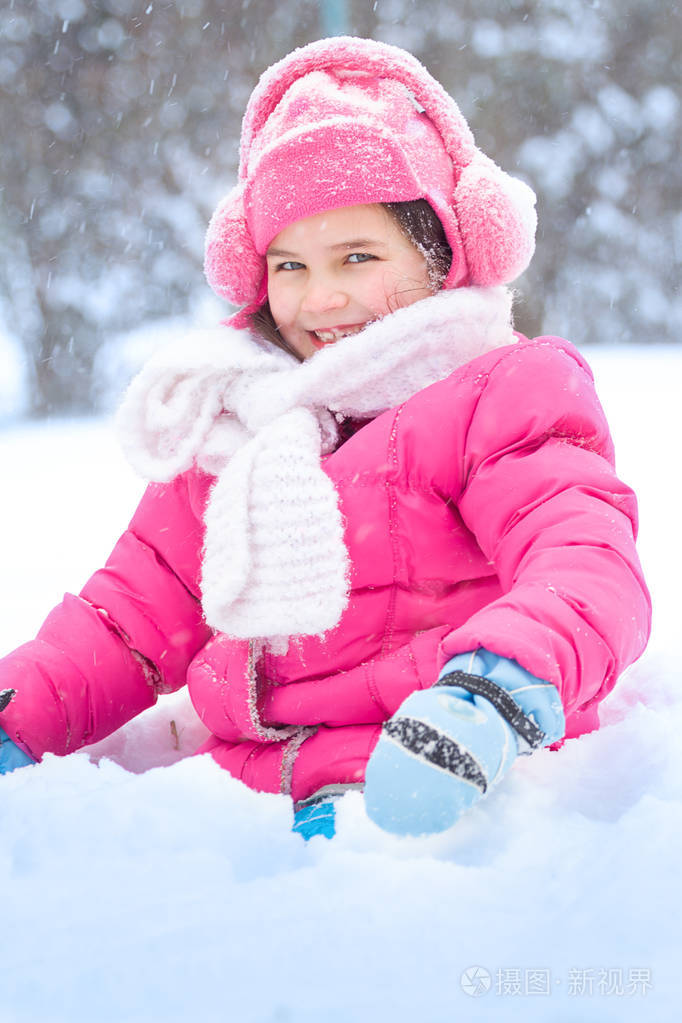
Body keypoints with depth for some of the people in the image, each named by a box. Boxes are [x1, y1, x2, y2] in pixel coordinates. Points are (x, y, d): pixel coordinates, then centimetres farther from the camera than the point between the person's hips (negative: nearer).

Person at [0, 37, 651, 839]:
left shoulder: (504, 395, 4)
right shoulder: (228, 424, 22)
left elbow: (587, 569, -12)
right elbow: (136, 613, 26)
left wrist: (493, 694, -34)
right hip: (244, 787, 6)